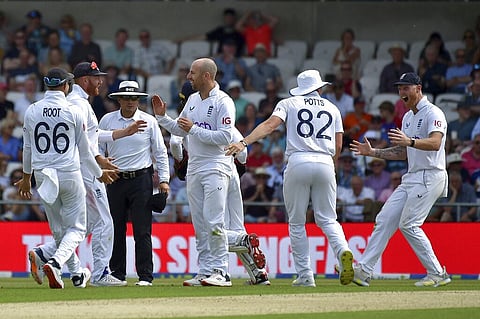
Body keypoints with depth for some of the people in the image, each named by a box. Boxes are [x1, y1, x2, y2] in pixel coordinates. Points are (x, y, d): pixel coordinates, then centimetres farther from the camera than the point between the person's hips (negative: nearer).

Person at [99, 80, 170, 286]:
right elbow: (98, 150, 12)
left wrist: (164, 179, 1)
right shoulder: (107, 120, 7)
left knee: (142, 230, -6)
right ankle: (117, 273, 12)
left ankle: (145, 276, -3)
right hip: (115, 179, 2)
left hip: (141, 179, -2)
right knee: (116, 229, 3)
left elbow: (160, 152, 7)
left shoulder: (149, 121, 3)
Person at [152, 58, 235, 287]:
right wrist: (162, 117, 9)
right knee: (199, 223, 7)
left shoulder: (223, 102, -10)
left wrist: (194, 129, -19)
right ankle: (205, 271, 11)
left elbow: (225, 137, -18)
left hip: (215, 168, -8)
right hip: (194, 168, 8)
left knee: (213, 221, -13)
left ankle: (221, 272, -11)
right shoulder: (193, 100, 15)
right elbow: (180, 130, 22)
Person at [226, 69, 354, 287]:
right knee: (327, 219, 10)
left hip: (298, 162, -2)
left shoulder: (289, 104, 10)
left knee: (297, 223, 7)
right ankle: (343, 250, -21)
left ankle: (305, 275, 2)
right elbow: (338, 145, 15)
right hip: (325, 163, 2)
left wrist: (244, 142, -18)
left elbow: (270, 125, -8)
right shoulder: (332, 108, 18)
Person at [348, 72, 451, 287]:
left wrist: (410, 141, -44)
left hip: (430, 178, -9)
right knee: (385, 219, 2)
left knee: (409, 224, -15)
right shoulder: (408, 117, 20)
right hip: (411, 178, 9)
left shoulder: (433, 113, -10)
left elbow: (435, 143, -27)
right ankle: (364, 270, 1)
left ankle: (437, 274, -7)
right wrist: (372, 152, 15)